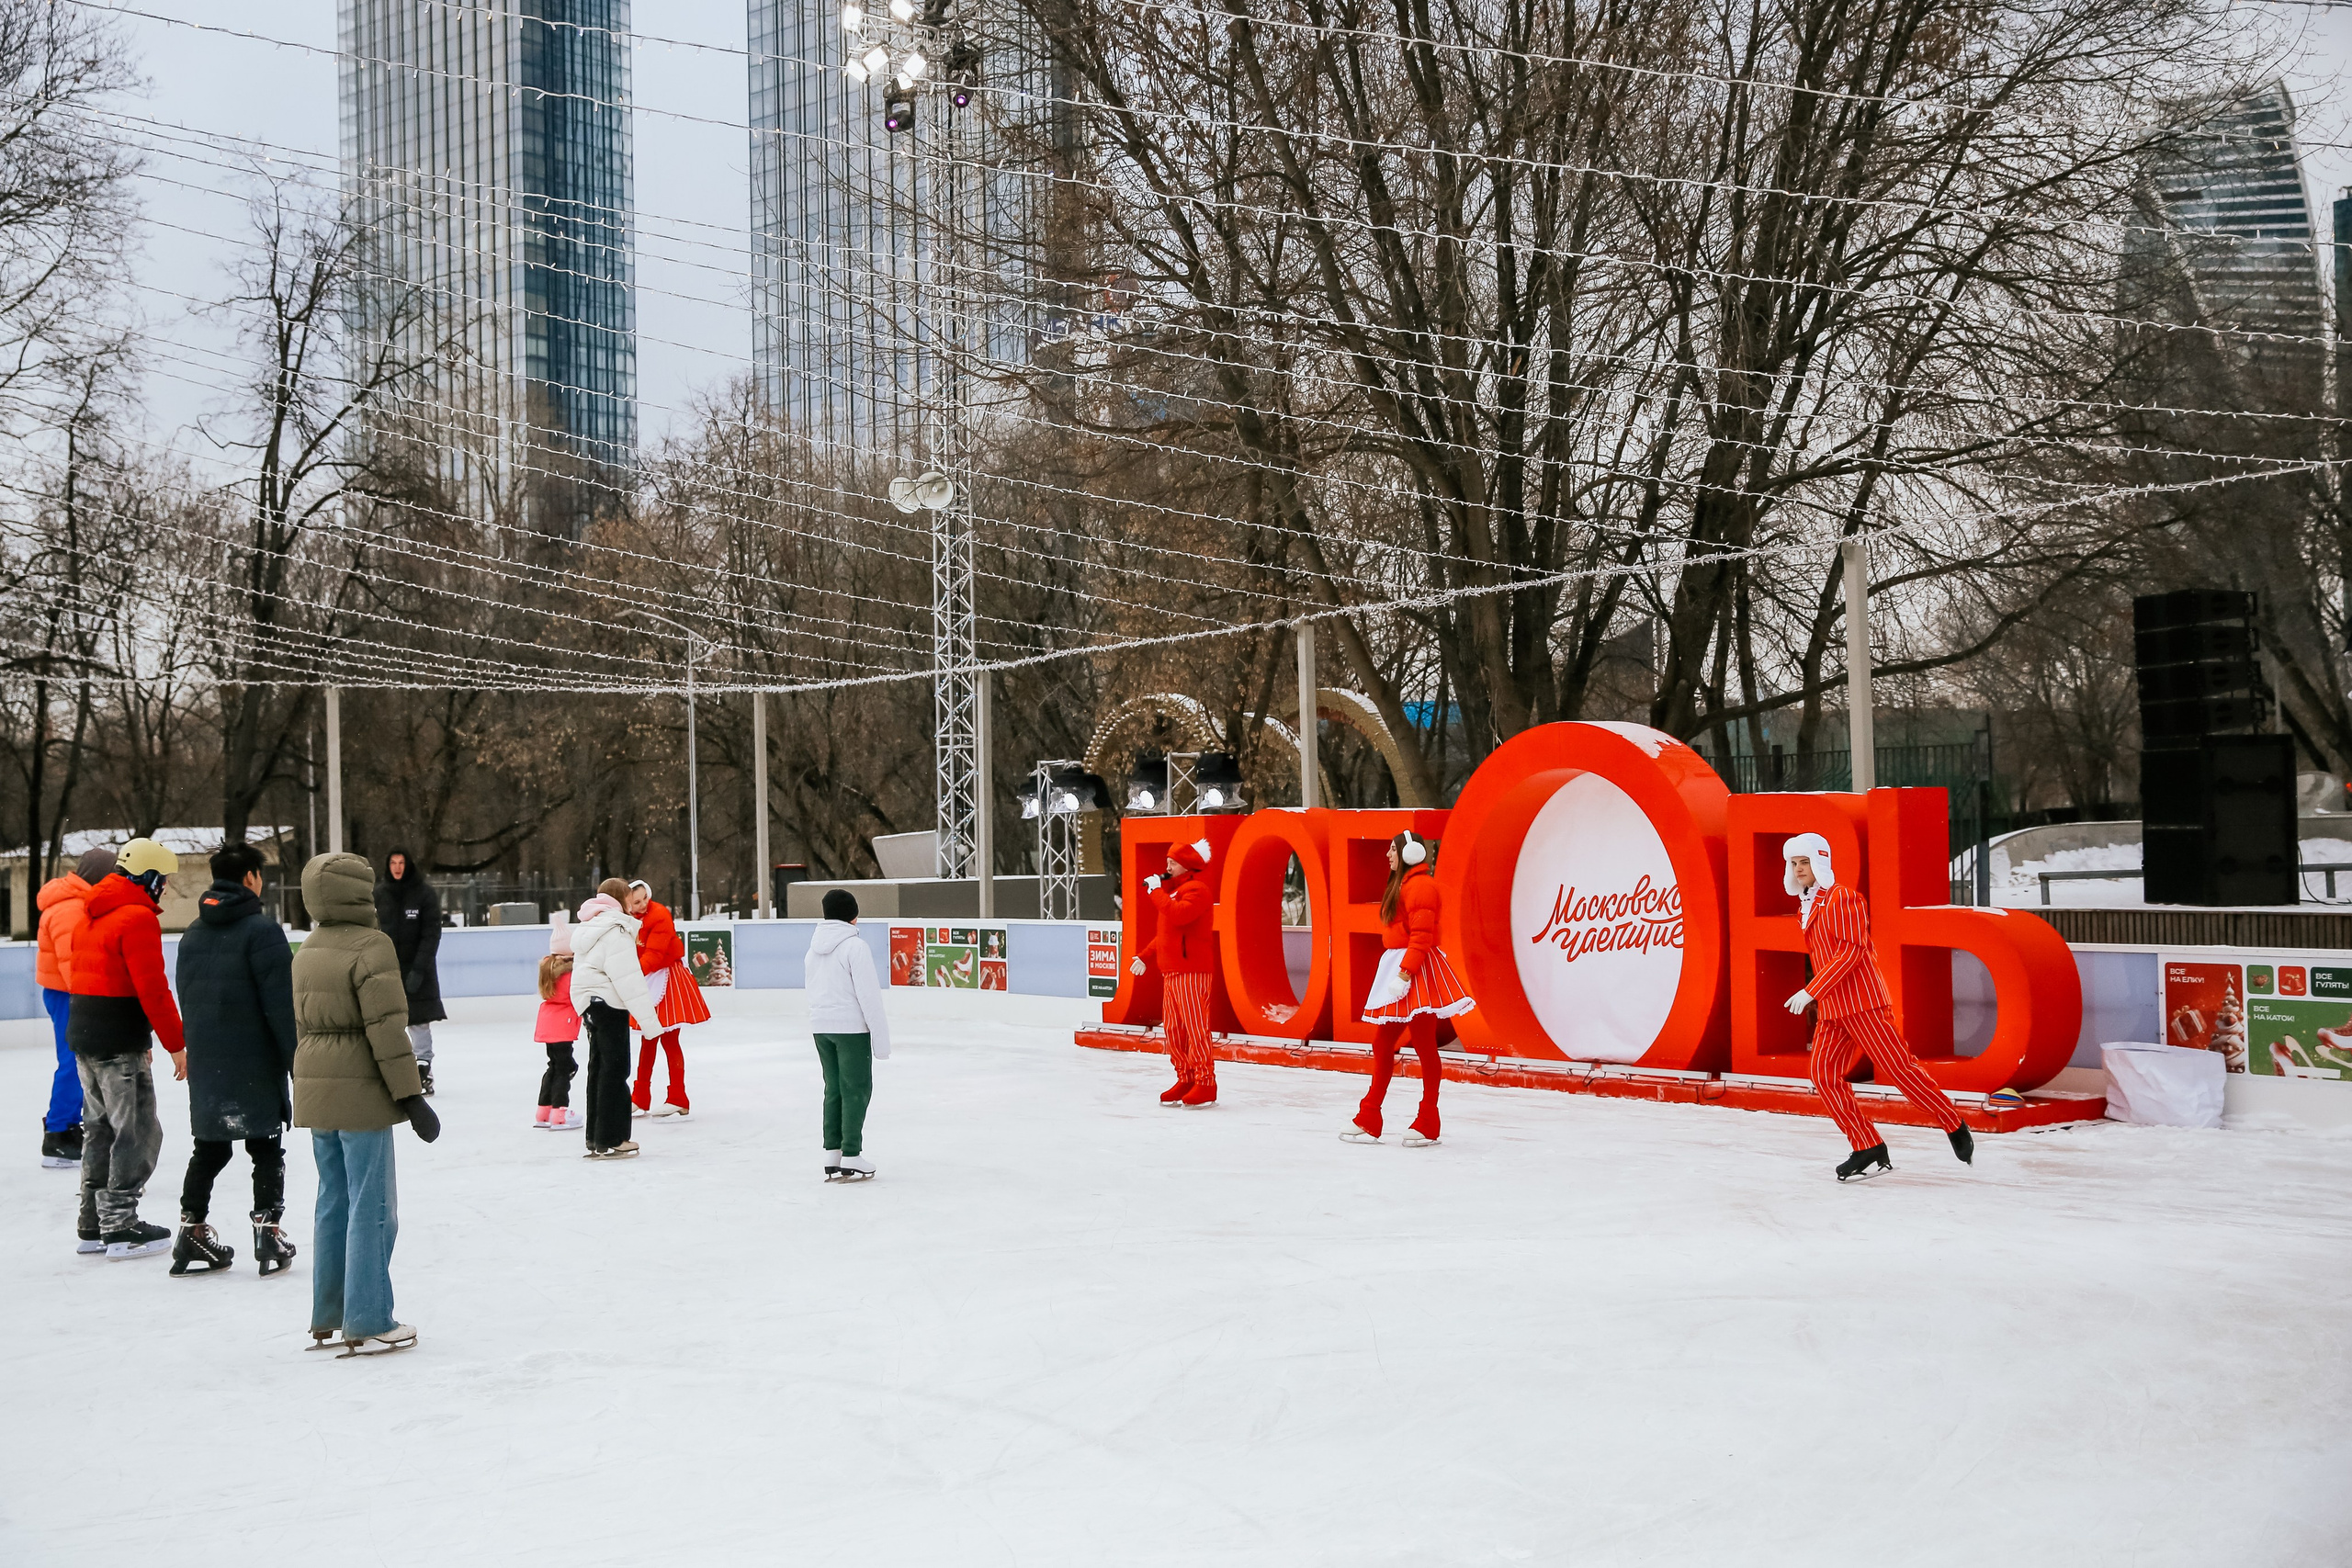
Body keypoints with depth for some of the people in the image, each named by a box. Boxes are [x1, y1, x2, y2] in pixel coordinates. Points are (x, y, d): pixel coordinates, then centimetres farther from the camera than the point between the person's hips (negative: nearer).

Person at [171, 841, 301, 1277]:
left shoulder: (193, 935, 12)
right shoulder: (261, 929, -12)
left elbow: (187, 1000, 17)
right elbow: (282, 1003, -15)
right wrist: (297, 1060, -11)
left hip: (205, 1062, 7)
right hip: (254, 1062, -7)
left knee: (210, 1147, 14)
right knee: (266, 1148, 2)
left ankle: (192, 1234, 15)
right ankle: (268, 1231, 0)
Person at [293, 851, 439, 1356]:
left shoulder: (307, 952, 12)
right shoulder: (370, 946, -13)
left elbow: (301, 1026, 17)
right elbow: (386, 1029, -18)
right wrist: (411, 1095, -15)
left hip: (316, 1089, 8)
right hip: (360, 1092, -8)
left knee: (333, 1203, 16)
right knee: (372, 1208, -2)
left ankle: (327, 1319, 22)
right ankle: (368, 1324, 0)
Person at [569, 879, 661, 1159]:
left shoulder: (592, 928, 17)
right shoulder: (616, 932, -15)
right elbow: (628, 979, -21)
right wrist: (648, 1019, -22)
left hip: (593, 1006, 10)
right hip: (608, 1004, -10)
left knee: (600, 1069, 15)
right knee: (614, 1070, -5)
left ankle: (596, 1138, 22)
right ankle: (608, 1142, -3)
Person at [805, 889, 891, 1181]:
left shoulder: (814, 946, 9)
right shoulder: (855, 946, -14)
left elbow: (812, 989, 13)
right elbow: (869, 995, -16)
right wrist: (880, 1036, -12)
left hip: (820, 1025, 7)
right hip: (851, 1026, -7)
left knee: (834, 1088, 15)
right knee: (856, 1090, 0)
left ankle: (832, 1155, 17)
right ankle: (851, 1158, 0)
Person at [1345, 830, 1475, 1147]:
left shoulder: (1420, 885, -11)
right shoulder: (1402, 885, 20)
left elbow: (1421, 936, -18)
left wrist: (1404, 973, -23)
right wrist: (1395, 972, 14)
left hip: (1417, 971, -11)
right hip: (1396, 966, 11)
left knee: (1424, 1045, -3)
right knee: (1382, 1044, 9)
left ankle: (1427, 1125, 3)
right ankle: (1368, 1121, 13)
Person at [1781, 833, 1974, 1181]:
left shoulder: (1841, 898, -10)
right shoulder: (1807, 905, 17)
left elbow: (1850, 951, -18)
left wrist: (1811, 992, -20)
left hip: (1863, 1002, -8)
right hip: (1831, 1009, 9)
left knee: (1898, 1067, -8)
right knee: (1824, 1075, -3)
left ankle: (1956, 1127, 8)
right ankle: (1869, 1150, 1)